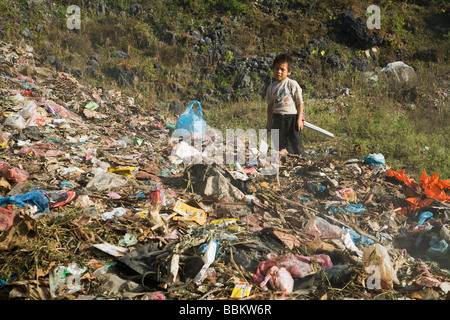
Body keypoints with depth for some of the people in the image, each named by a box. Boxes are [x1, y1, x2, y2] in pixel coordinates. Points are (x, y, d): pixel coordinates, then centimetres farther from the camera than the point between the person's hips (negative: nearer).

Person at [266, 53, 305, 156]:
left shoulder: (293, 84, -7)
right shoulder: (271, 87, 6)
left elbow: (300, 103, -4)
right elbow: (270, 105, 16)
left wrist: (299, 119, -8)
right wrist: (269, 122, 17)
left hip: (292, 117, -4)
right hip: (277, 117, 4)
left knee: (295, 142, 2)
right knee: (279, 142, 7)